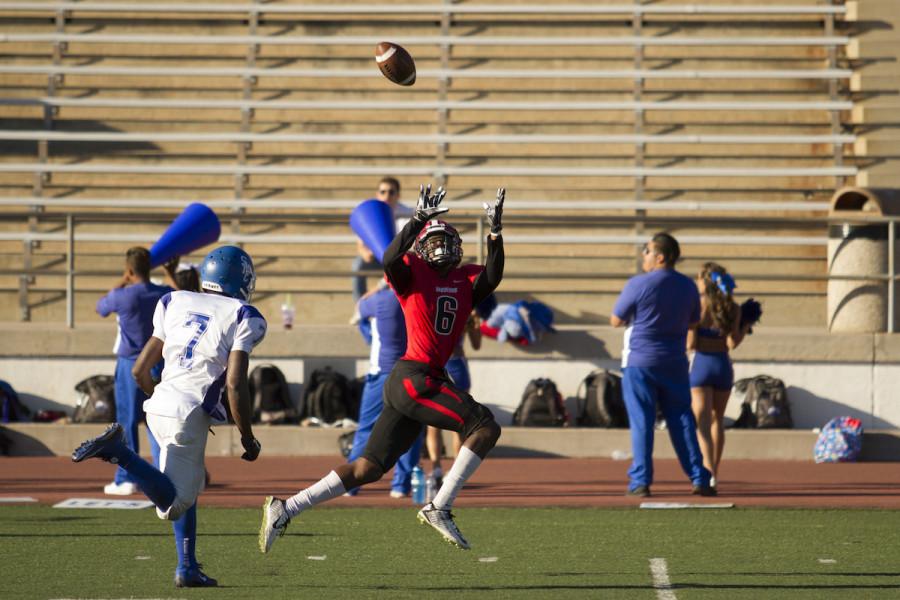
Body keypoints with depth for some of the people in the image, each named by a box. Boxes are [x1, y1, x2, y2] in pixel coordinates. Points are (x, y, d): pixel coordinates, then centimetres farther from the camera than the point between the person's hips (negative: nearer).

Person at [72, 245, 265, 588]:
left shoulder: (175, 304, 15)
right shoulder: (242, 318, -1)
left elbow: (140, 371, 15)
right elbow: (235, 386, -10)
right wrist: (248, 438, 1)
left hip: (160, 406, 7)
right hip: (189, 414, -7)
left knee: (189, 488, 22)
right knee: (173, 506, -8)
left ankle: (188, 568, 16)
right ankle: (117, 451, -24)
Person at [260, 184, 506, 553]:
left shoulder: (465, 281, 16)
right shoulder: (412, 273, 0)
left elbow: (492, 277, -4)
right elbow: (391, 259, -22)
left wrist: (495, 231, -15)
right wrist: (418, 220, -32)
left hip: (431, 381, 8)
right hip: (413, 377, -8)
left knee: (368, 469, 8)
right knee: (485, 427, -14)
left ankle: (285, 510, 11)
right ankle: (439, 507, -12)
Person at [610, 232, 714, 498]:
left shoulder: (639, 284, -12)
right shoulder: (688, 286, 4)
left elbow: (616, 320, -6)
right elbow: (693, 323, 16)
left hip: (639, 361, -4)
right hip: (675, 363, 4)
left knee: (641, 421, 0)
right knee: (681, 419, 9)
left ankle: (641, 481, -4)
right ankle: (699, 478, 6)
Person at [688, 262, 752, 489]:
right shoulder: (733, 308, -2)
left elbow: (691, 344, -10)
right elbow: (732, 344, -8)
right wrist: (747, 325, 6)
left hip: (701, 366, -4)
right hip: (723, 367, 4)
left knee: (702, 423, -7)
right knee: (717, 420, 21)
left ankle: (708, 473, -24)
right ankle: (714, 471, 28)